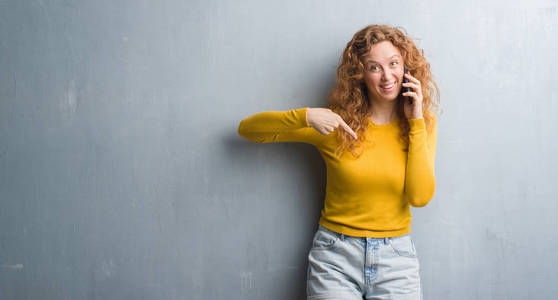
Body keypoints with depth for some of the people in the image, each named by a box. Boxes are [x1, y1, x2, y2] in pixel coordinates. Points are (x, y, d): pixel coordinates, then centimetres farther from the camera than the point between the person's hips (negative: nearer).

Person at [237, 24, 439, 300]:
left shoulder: (423, 123, 1)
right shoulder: (338, 122, -5)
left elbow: (420, 196, -11)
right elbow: (248, 129, -5)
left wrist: (416, 122, -11)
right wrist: (306, 116, -20)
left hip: (396, 259, 2)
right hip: (336, 256, -1)